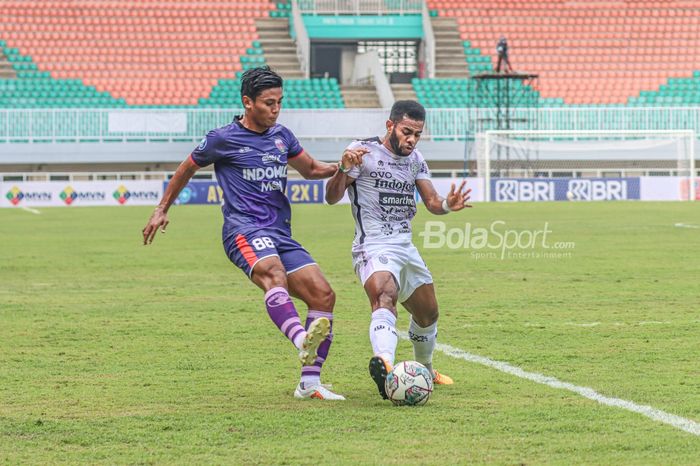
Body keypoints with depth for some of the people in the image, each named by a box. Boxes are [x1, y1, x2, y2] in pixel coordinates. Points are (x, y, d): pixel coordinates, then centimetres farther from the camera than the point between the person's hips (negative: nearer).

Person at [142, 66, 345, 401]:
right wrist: (162, 210, 25)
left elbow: (310, 169, 30)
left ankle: (309, 383, -1)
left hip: (280, 233, 7)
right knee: (273, 273, -38)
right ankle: (303, 342, -63)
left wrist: (341, 167, 9)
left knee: (323, 295, -7)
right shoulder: (223, 139, 4)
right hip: (244, 229, -7)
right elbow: (187, 169, 19)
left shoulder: (282, 136, 18)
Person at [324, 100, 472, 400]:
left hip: (406, 248, 8)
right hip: (373, 248, -8)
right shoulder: (364, 152, -8)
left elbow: (432, 203, 8)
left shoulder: (415, 160, 12)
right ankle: (383, 362, -62)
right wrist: (344, 169, -32)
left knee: (428, 313, 21)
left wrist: (447, 205, -16)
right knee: (384, 298, -35)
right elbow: (332, 198, -12)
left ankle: (425, 370, 48)